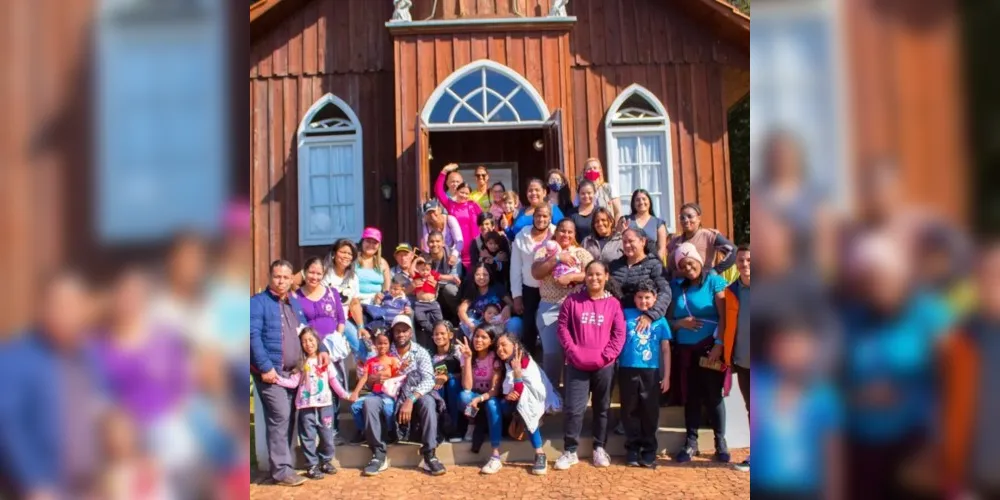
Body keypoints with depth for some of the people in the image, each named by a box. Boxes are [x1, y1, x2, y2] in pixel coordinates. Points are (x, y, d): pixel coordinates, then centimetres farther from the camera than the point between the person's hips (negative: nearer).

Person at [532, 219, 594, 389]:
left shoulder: (582, 253, 9)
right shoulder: (544, 251, 8)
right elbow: (536, 273, -7)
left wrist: (571, 276, -18)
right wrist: (557, 258, -13)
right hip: (549, 308, 0)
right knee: (551, 352, -4)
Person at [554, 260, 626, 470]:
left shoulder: (613, 303, 1)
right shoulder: (572, 300, 1)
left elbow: (619, 334, -1)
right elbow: (563, 327, 1)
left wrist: (607, 355, -11)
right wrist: (573, 352, -8)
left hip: (604, 366, 1)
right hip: (577, 365, 0)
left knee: (602, 408, 12)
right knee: (574, 409, -1)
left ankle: (599, 449, 25)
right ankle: (570, 451, 9)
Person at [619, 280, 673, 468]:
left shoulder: (660, 320, 4)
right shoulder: (626, 315, 2)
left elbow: (666, 349, 6)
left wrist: (666, 376, 3)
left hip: (651, 371, 0)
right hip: (627, 370, 0)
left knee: (650, 411, 7)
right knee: (630, 410, 7)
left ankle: (649, 450, 18)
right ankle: (632, 448, 18)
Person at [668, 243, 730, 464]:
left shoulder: (714, 281, -2)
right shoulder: (677, 286, 11)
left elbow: (724, 317, -9)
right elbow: (668, 319, 11)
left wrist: (718, 345, -17)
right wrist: (680, 323, -10)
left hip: (710, 348, -4)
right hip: (686, 350, 4)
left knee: (713, 396, 0)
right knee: (690, 396, 8)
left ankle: (720, 442, 11)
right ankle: (691, 442, 16)